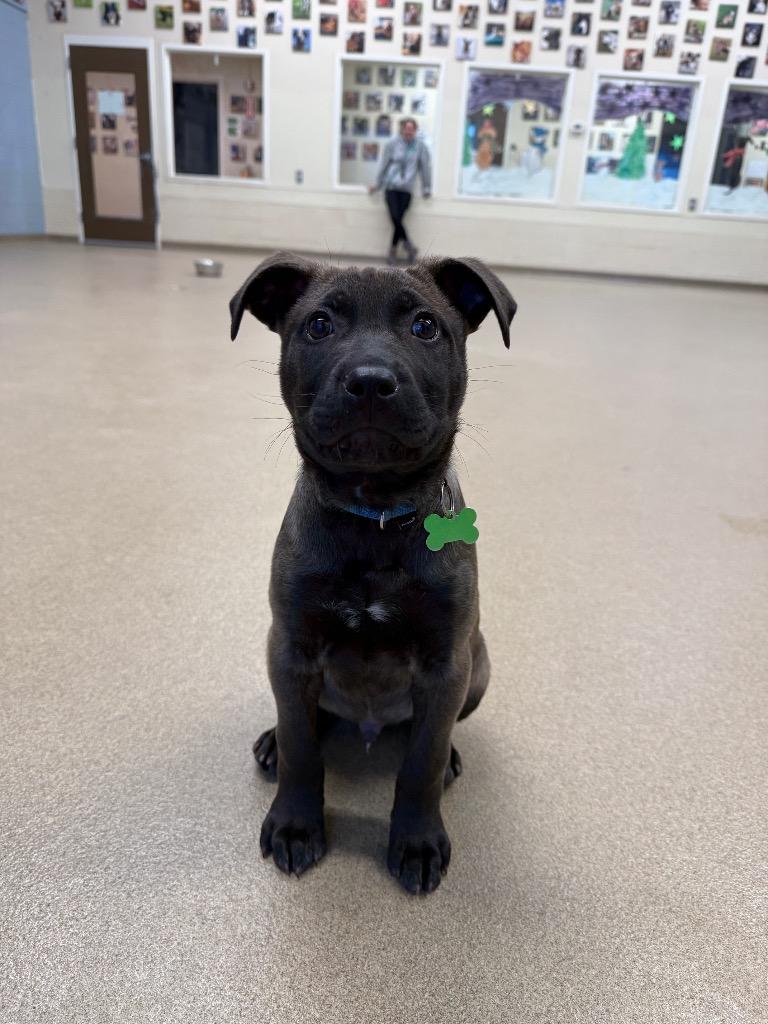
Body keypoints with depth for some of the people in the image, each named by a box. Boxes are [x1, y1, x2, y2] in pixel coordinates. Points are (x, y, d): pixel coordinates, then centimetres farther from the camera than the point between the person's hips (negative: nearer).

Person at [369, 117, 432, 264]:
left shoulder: (420, 146, 0)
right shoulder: (392, 144, 0)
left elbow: (425, 167, 5)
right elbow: (384, 165, 6)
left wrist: (426, 188, 8)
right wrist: (378, 184, 12)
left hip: (407, 189, 0)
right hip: (391, 187, 0)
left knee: (399, 220, 0)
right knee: (395, 218, -14)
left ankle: (393, 249, 16)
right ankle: (408, 244, 0)